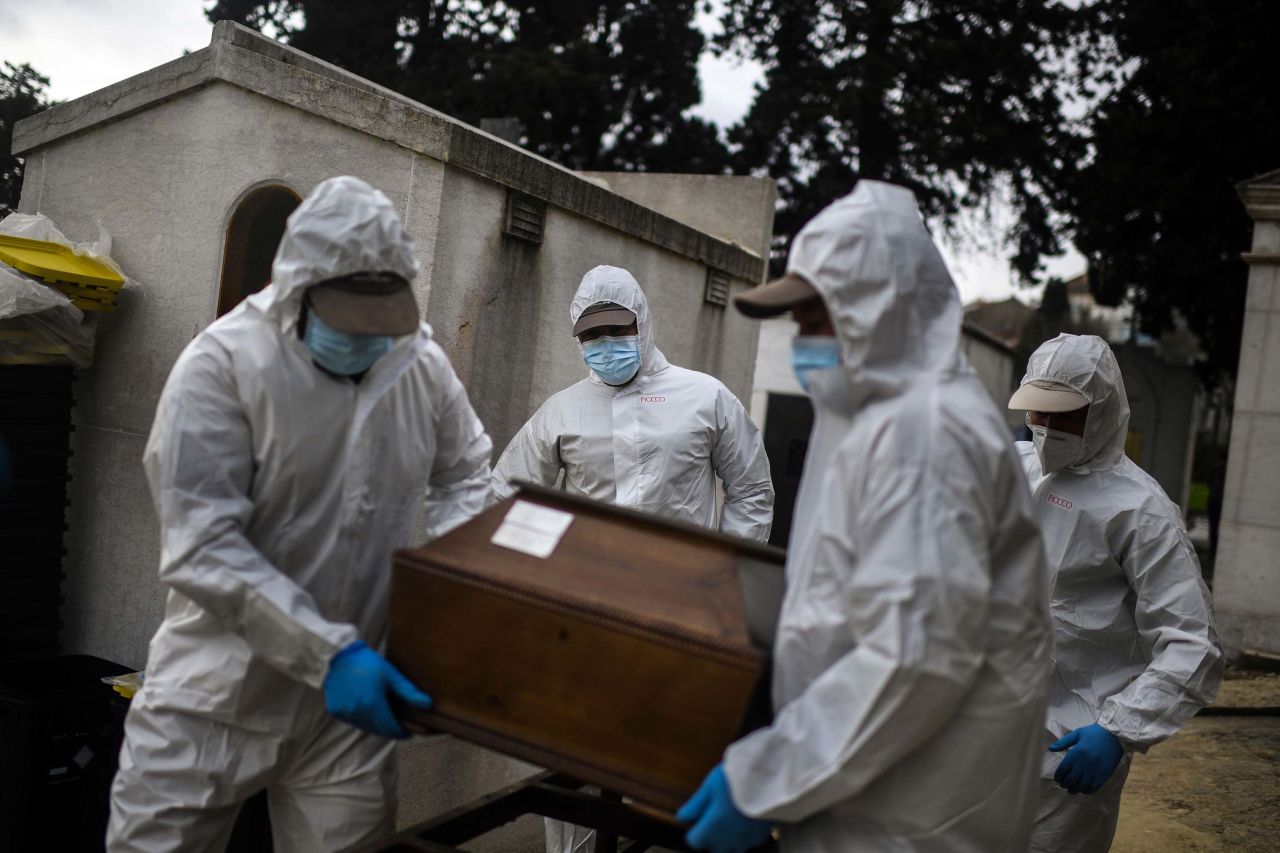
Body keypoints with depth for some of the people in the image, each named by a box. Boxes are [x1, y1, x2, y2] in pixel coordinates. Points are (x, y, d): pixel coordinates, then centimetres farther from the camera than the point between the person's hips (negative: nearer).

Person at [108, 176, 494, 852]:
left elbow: (464, 474, 15)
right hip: (217, 696, -3)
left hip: (349, 693, 3)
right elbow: (201, 547, -20)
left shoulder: (423, 364, -2)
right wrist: (329, 651, -26)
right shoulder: (222, 365, -16)